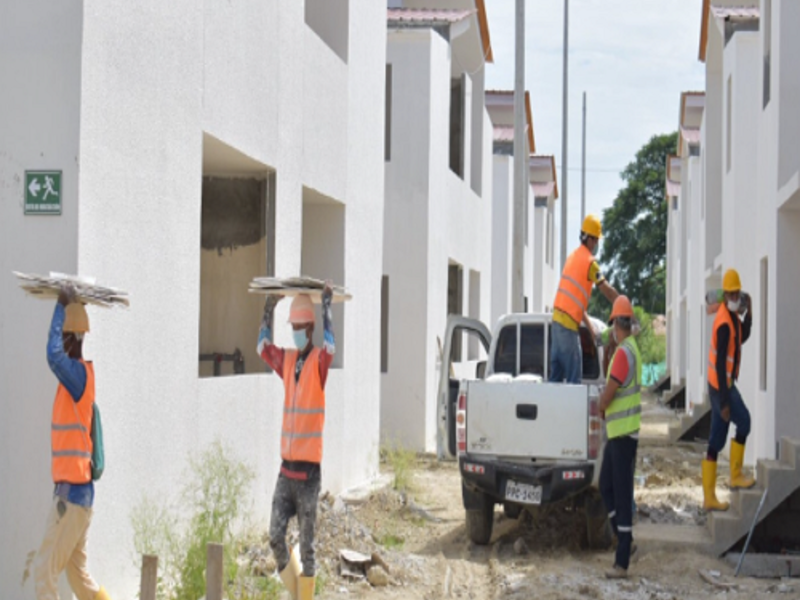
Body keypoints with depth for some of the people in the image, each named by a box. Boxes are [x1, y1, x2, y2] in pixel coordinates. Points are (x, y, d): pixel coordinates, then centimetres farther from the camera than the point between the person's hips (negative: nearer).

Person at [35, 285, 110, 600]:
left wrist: (62, 306, -23)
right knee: (77, 573, 17)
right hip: (75, 491, 10)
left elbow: (54, 356, -34)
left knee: (45, 571, -8)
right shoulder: (77, 376, 12)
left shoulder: (80, 373, -14)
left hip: (72, 491, -10)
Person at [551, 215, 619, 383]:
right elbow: (608, 291, -6)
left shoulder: (573, 256, 18)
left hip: (556, 320, 8)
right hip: (569, 325, -8)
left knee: (556, 376, 12)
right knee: (574, 378, -5)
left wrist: (590, 326, 21)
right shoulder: (590, 262, -8)